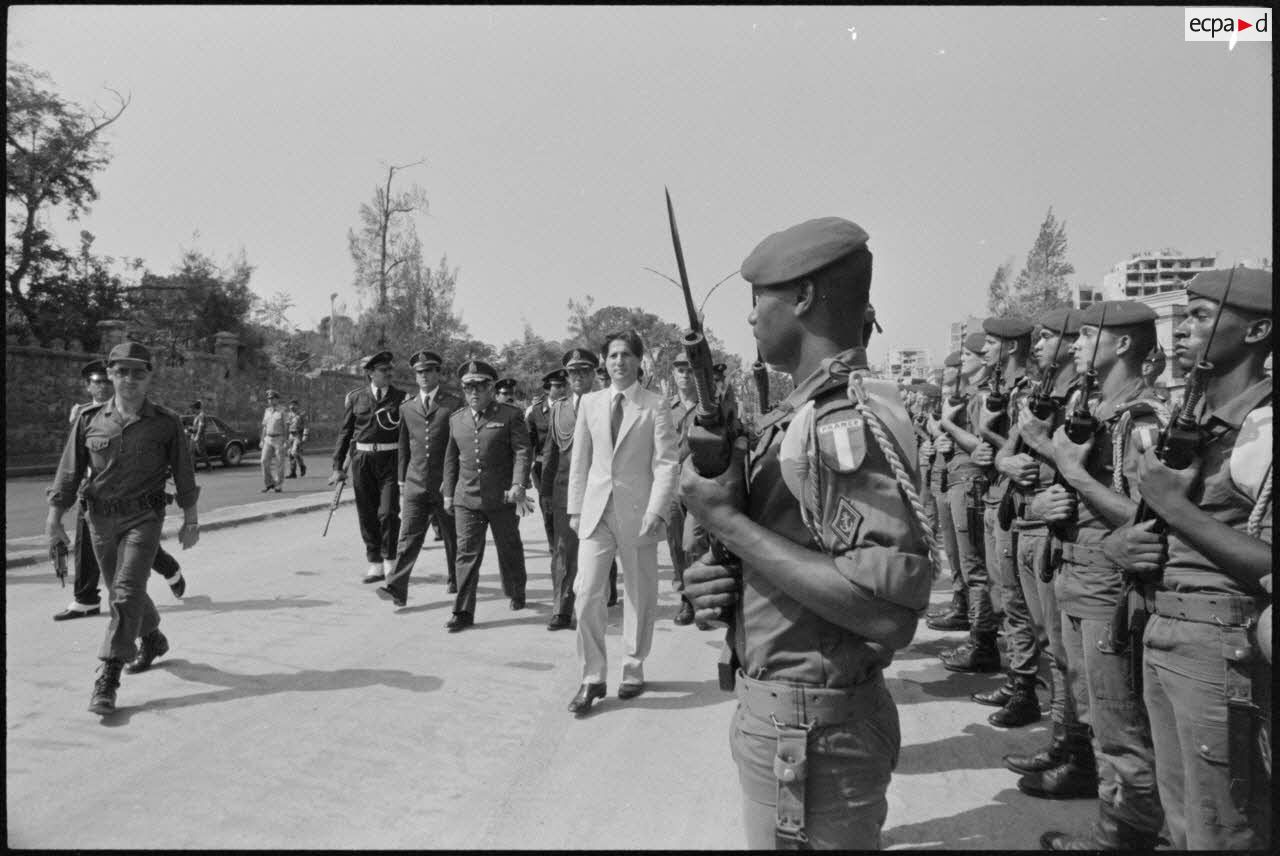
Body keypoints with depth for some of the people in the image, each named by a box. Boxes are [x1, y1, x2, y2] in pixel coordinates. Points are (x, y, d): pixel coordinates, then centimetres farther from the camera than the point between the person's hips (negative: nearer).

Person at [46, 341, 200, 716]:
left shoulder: (166, 423, -4)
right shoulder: (89, 420, 1)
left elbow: (183, 474, 2)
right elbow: (69, 473, 3)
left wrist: (190, 520, 2)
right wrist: (54, 520, -2)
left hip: (144, 517, -3)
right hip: (100, 519, 4)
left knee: (127, 591, -13)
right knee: (121, 590, 17)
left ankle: (107, 678, -9)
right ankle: (152, 641, 42)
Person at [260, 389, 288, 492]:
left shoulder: (282, 411, -4)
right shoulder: (267, 411, 13)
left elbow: (286, 426, -8)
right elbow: (264, 426, 17)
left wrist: (285, 440, -15)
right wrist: (262, 440, 11)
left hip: (279, 439, -5)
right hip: (268, 439, 5)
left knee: (279, 463, -1)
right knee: (264, 461, -4)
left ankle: (279, 485, 7)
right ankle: (269, 483, 6)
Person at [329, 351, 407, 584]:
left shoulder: (401, 397, 2)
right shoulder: (355, 397, 6)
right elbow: (345, 432, 9)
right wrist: (338, 466, 5)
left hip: (391, 460, -2)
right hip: (362, 460, 2)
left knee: (388, 512, -9)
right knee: (366, 515, 7)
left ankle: (390, 562, 10)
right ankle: (375, 565, 19)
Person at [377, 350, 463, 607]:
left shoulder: (454, 404, -1)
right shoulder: (407, 407, 12)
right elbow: (403, 447, 17)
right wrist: (402, 480, 14)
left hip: (446, 483, -2)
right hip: (415, 484, 2)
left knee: (452, 536, 11)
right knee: (408, 537, -5)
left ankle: (456, 581, 29)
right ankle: (396, 588, -9)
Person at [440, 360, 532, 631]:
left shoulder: (510, 415, -2)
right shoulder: (456, 419, 11)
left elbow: (523, 452, -8)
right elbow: (451, 458, 18)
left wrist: (518, 484, -21)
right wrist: (448, 492, 16)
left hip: (502, 498, -2)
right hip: (466, 499, 3)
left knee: (509, 550, 11)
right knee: (467, 553, -2)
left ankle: (516, 593, 36)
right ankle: (464, 612, 3)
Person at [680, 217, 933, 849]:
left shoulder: (852, 419, -21)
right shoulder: (805, 411, 8)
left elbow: (888, 611, -30)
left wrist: (727, 519, -24)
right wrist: (718, 581, -5)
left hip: (811, 733, -8)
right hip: (775, 705, 9)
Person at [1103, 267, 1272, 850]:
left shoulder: (1261, 427, -13)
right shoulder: (1188, 424, 12)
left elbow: (1268, 567, -22)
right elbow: (1140, 521, 17)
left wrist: (1175, 506, -19)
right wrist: (1121, 545, -5)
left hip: (1223, 649, -8)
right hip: (1160, 638, 8)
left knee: (1222, 835, 6)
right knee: (1180, 823, 20)